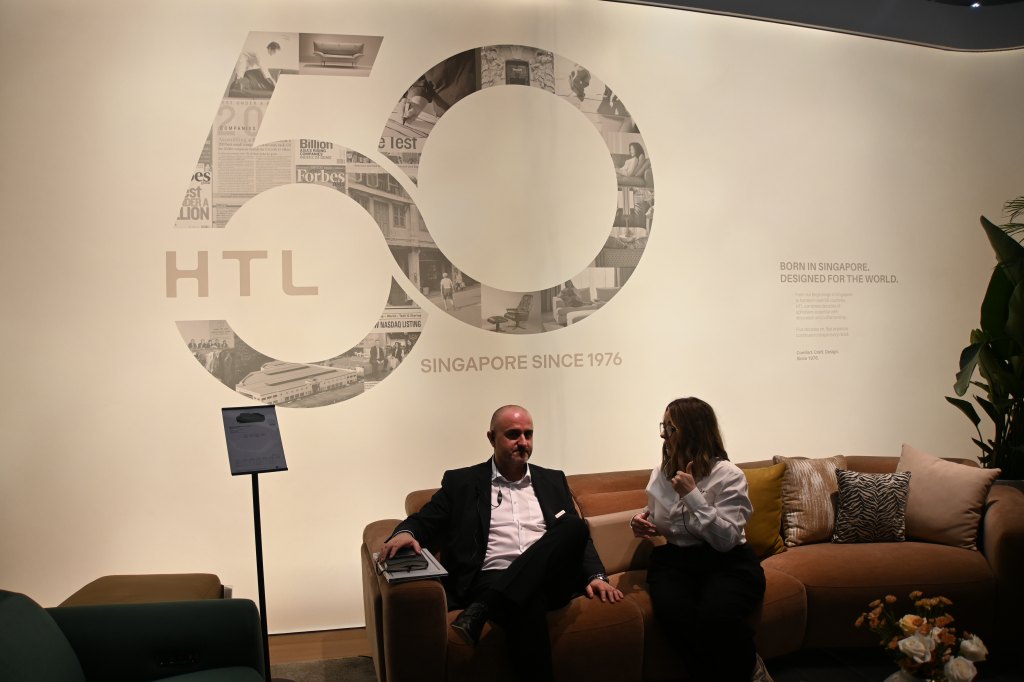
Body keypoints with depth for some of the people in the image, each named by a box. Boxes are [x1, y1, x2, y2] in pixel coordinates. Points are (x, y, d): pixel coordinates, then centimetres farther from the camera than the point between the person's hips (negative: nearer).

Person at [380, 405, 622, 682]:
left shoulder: (552, 480, 22)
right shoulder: (462, 482, 14)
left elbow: (578, 534, 20)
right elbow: (424, 522, 10)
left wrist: (596, 576, 0)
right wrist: (406, 533, -16)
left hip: (551, 581, 5)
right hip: (492, 581, -5)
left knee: (574, 525, -30)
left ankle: (483, 609, -33)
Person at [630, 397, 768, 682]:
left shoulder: (728, 475, -6)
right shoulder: (661, 473, 10)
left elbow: (726, 539, -16)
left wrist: (692, 495, -20)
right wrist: (642, 521, 4)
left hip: (727, 562, -3)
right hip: (674, 559, 4)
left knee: (715, 619, -36)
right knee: (674, 615, -33)